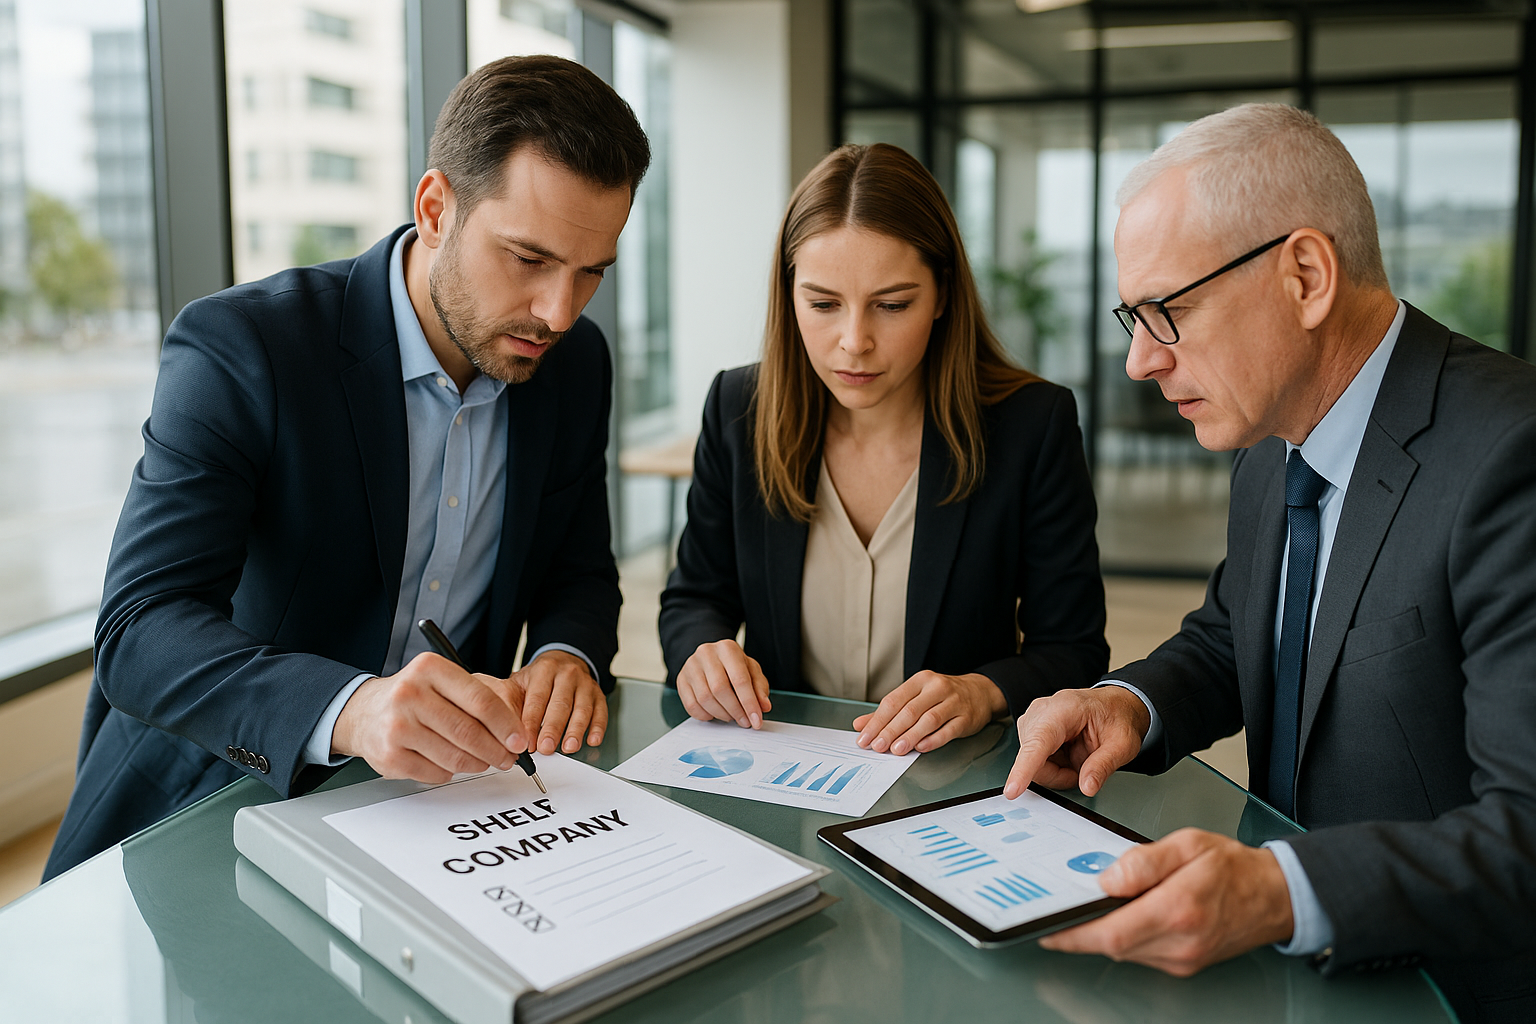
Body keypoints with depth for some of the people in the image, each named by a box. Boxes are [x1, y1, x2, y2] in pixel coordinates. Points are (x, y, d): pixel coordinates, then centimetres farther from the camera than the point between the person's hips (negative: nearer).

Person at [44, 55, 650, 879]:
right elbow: (139, 634, -25)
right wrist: (351, 708, -44)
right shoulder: (238, 347, -18)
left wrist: (567, 657, -16)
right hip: (211, 812, -3)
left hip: (434, 796, 4)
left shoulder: (575, 364, -1)